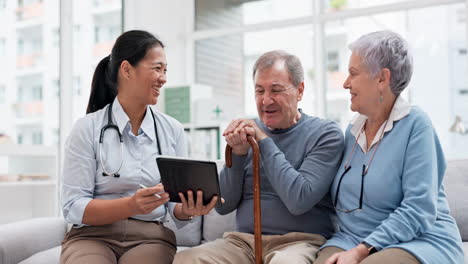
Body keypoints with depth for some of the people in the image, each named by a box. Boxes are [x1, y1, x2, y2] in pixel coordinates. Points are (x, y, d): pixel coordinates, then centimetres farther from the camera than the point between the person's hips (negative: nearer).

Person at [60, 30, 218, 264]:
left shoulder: (173, 131, 7)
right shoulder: (87, 128, -2)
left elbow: (175, 209, 8)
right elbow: (73, 208, -8)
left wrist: (188, 209, -16)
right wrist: (131, 205, -23)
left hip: (151, 238, 2)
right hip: (93, 236, -1)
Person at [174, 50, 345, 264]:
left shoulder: (326, 134, 0)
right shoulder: (248, 131, 12)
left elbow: (299, 201, -15)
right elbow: (223, 206, 10)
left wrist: (264, 141, -10)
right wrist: (237, 153, -5)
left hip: (301, 241, -3)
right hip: (243, 240, 4)